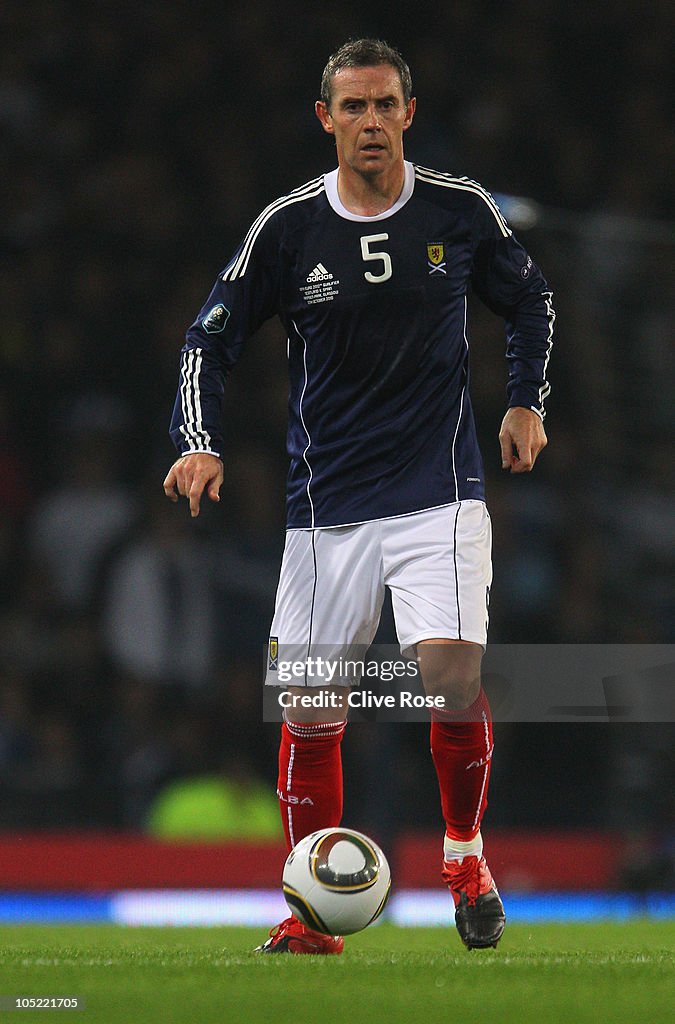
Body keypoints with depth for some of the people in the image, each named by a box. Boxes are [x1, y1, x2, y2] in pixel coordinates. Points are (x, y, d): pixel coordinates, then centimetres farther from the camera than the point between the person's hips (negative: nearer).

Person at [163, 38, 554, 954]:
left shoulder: (460, 211, 0)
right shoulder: (288, 227, -3)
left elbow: (530, 300, 18)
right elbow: (211, 338, 3)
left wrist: (527, 403, 8)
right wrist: (201, 443, -10)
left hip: (440, 492, -1)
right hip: (326, 504, 1)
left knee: (453, 674, -19)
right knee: (312, 709, 1)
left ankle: (465, 853, 5)